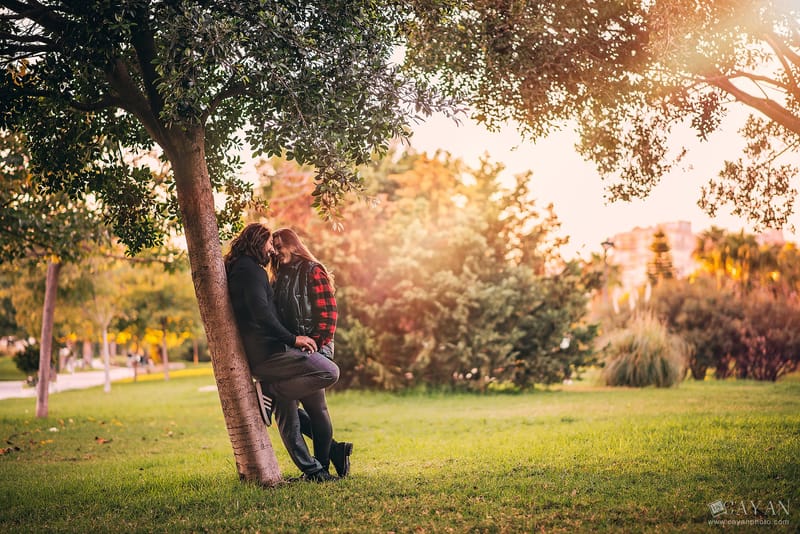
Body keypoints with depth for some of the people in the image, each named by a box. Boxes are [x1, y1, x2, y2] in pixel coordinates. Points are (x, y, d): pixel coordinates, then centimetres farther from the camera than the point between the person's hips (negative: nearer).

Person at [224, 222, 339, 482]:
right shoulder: (251, 269, -10)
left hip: (256, 357, 11)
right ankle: (270, 392, -11)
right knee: (330, 372, -15)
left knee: (287, 408, 14)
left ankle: (310, 468, 16)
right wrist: (292, 338, -17)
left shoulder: (235, 271, 21)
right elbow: (261, 312, -22)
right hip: (267, 351, -11)